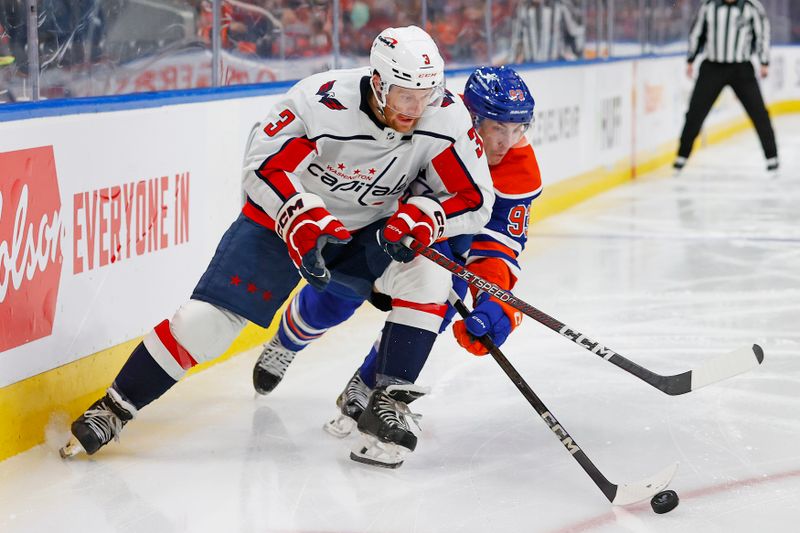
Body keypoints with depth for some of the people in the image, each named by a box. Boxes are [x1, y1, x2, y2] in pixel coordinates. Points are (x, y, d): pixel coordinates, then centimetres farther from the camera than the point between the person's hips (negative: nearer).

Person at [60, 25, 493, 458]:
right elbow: (263, 167, -22)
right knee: (207, 320, -12)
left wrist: (420, 218, -37)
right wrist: (302, 218, -38)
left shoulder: (445, 118, -23)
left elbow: (475, 198, -18)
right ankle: (116, 406, 5)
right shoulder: (320, 101, -31)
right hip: (283, 218, -3)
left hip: (373, 228, 3)